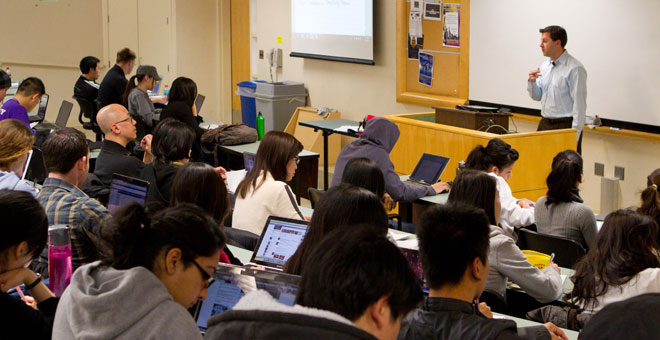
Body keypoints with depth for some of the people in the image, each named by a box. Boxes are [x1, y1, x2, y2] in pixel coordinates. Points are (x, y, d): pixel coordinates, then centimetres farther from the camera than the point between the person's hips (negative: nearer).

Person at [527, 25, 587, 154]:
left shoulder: (575, 69, -12)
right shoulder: (545, 66, 12)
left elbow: (579, 104, -14)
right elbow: (537, 96, 19)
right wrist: (532, 82, -3)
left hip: (565, 125, -7)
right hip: (545, 124, 7)